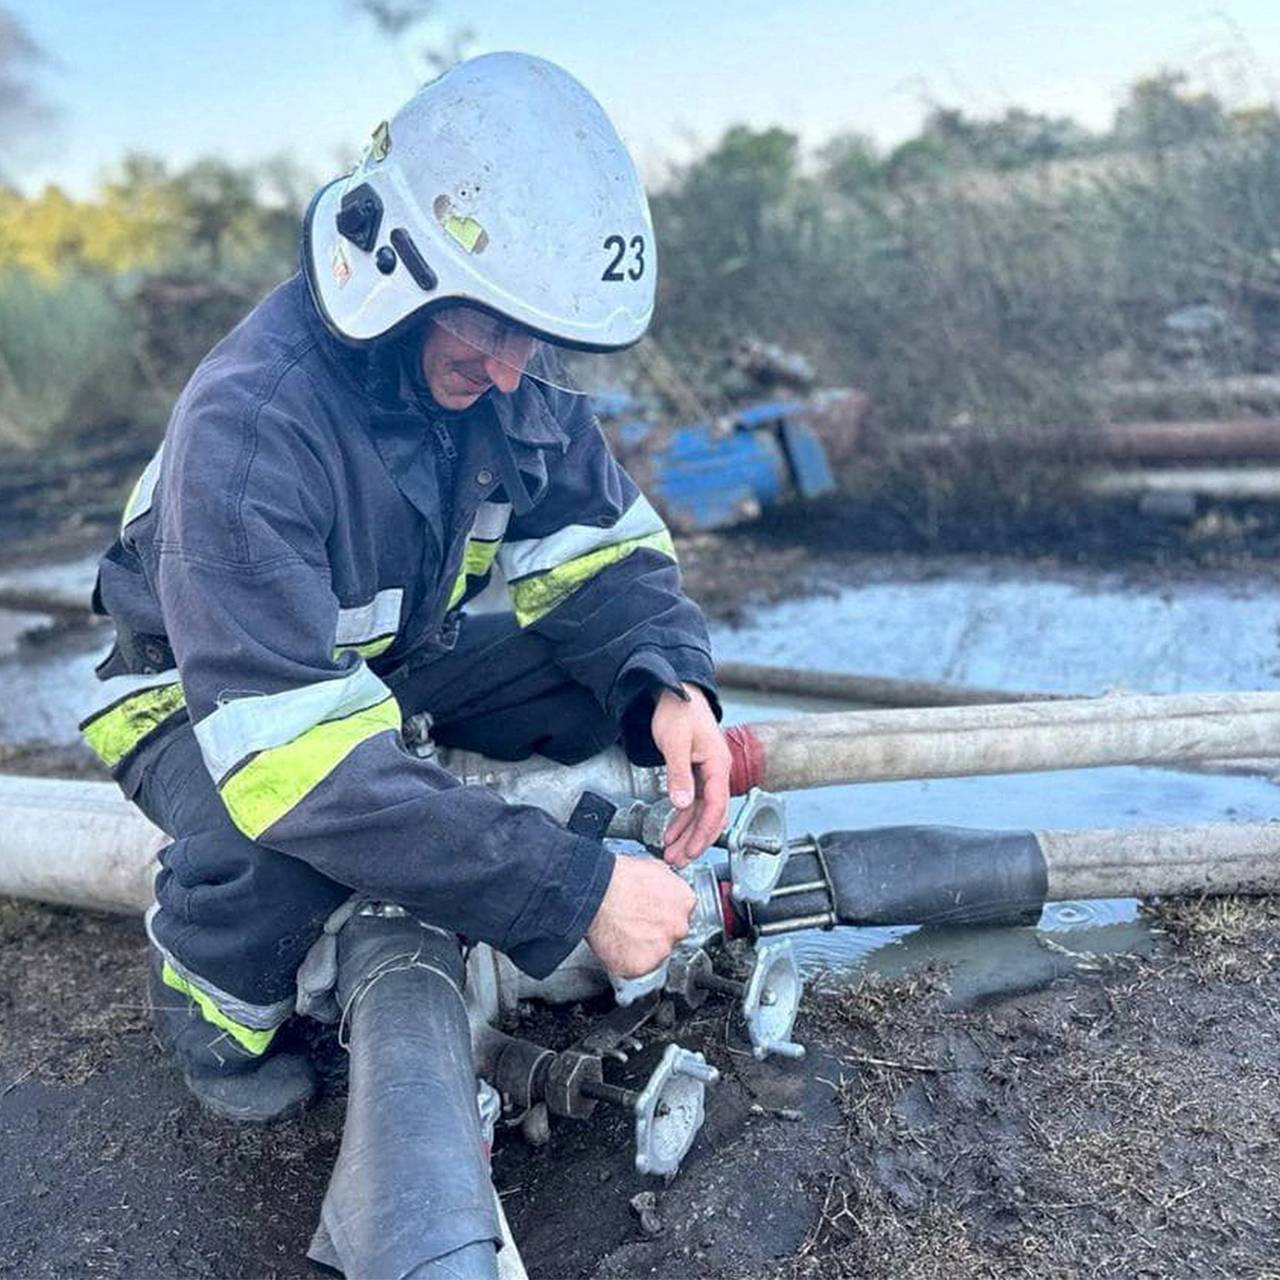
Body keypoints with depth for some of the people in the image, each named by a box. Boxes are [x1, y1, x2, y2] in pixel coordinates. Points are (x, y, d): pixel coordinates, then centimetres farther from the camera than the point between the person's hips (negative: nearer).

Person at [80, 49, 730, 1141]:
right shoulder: (249, 424, -37)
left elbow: (603, 544, -10)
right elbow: (290, 747, -43)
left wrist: (671, 686, -33)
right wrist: (572, 894, -44)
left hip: (393, 660, 6)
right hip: (210, 695, -5)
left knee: (620, 666, -15)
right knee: (292, 844, -37)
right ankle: (215, 1004, -1)